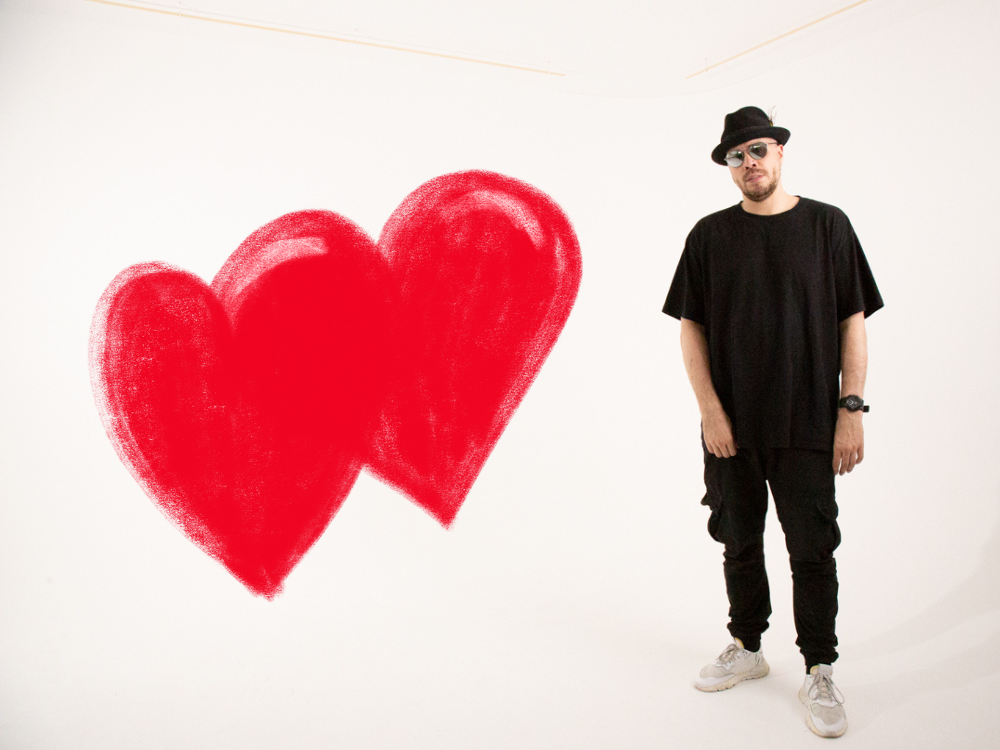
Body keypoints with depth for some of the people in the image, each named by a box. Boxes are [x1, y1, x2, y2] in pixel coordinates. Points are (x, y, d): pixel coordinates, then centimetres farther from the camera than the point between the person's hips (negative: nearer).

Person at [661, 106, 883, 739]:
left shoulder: (827, 225, 3)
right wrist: (710, 412, -6)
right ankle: (747, 649, 31)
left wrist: (852, 409, -5)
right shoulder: (711, 235, 4)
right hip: (731, 426, 2)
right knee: (741, 544, 13)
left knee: (812, 550, 4)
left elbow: (853, 322, 2)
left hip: (807, 426, -1)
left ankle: (820, 672, 21)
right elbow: (691, 328, 3)